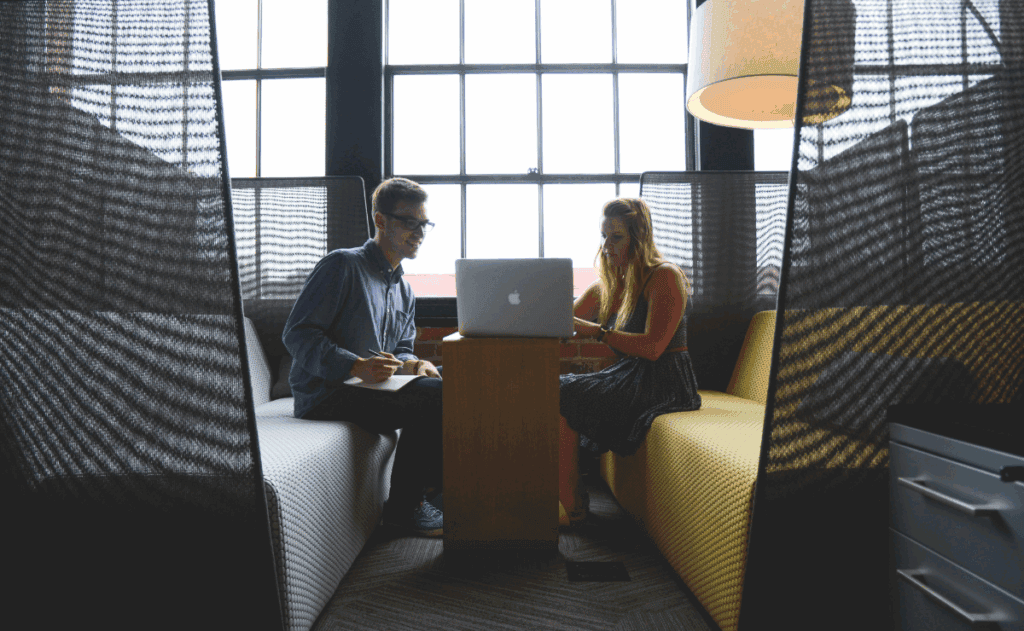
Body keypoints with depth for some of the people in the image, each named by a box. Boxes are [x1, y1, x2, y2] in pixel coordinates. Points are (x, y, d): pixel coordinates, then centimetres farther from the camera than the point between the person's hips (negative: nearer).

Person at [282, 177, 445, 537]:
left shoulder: (404, 291, 20)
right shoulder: (342, 266, -7)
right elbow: (297, 334, -13)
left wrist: (410, 364, -5)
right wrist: (357, 366, -27)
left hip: (372, 387, 8)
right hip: (325, 394, -8)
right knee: (434, 397, -25)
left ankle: (432, 487, 1)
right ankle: (403, 506, -10)